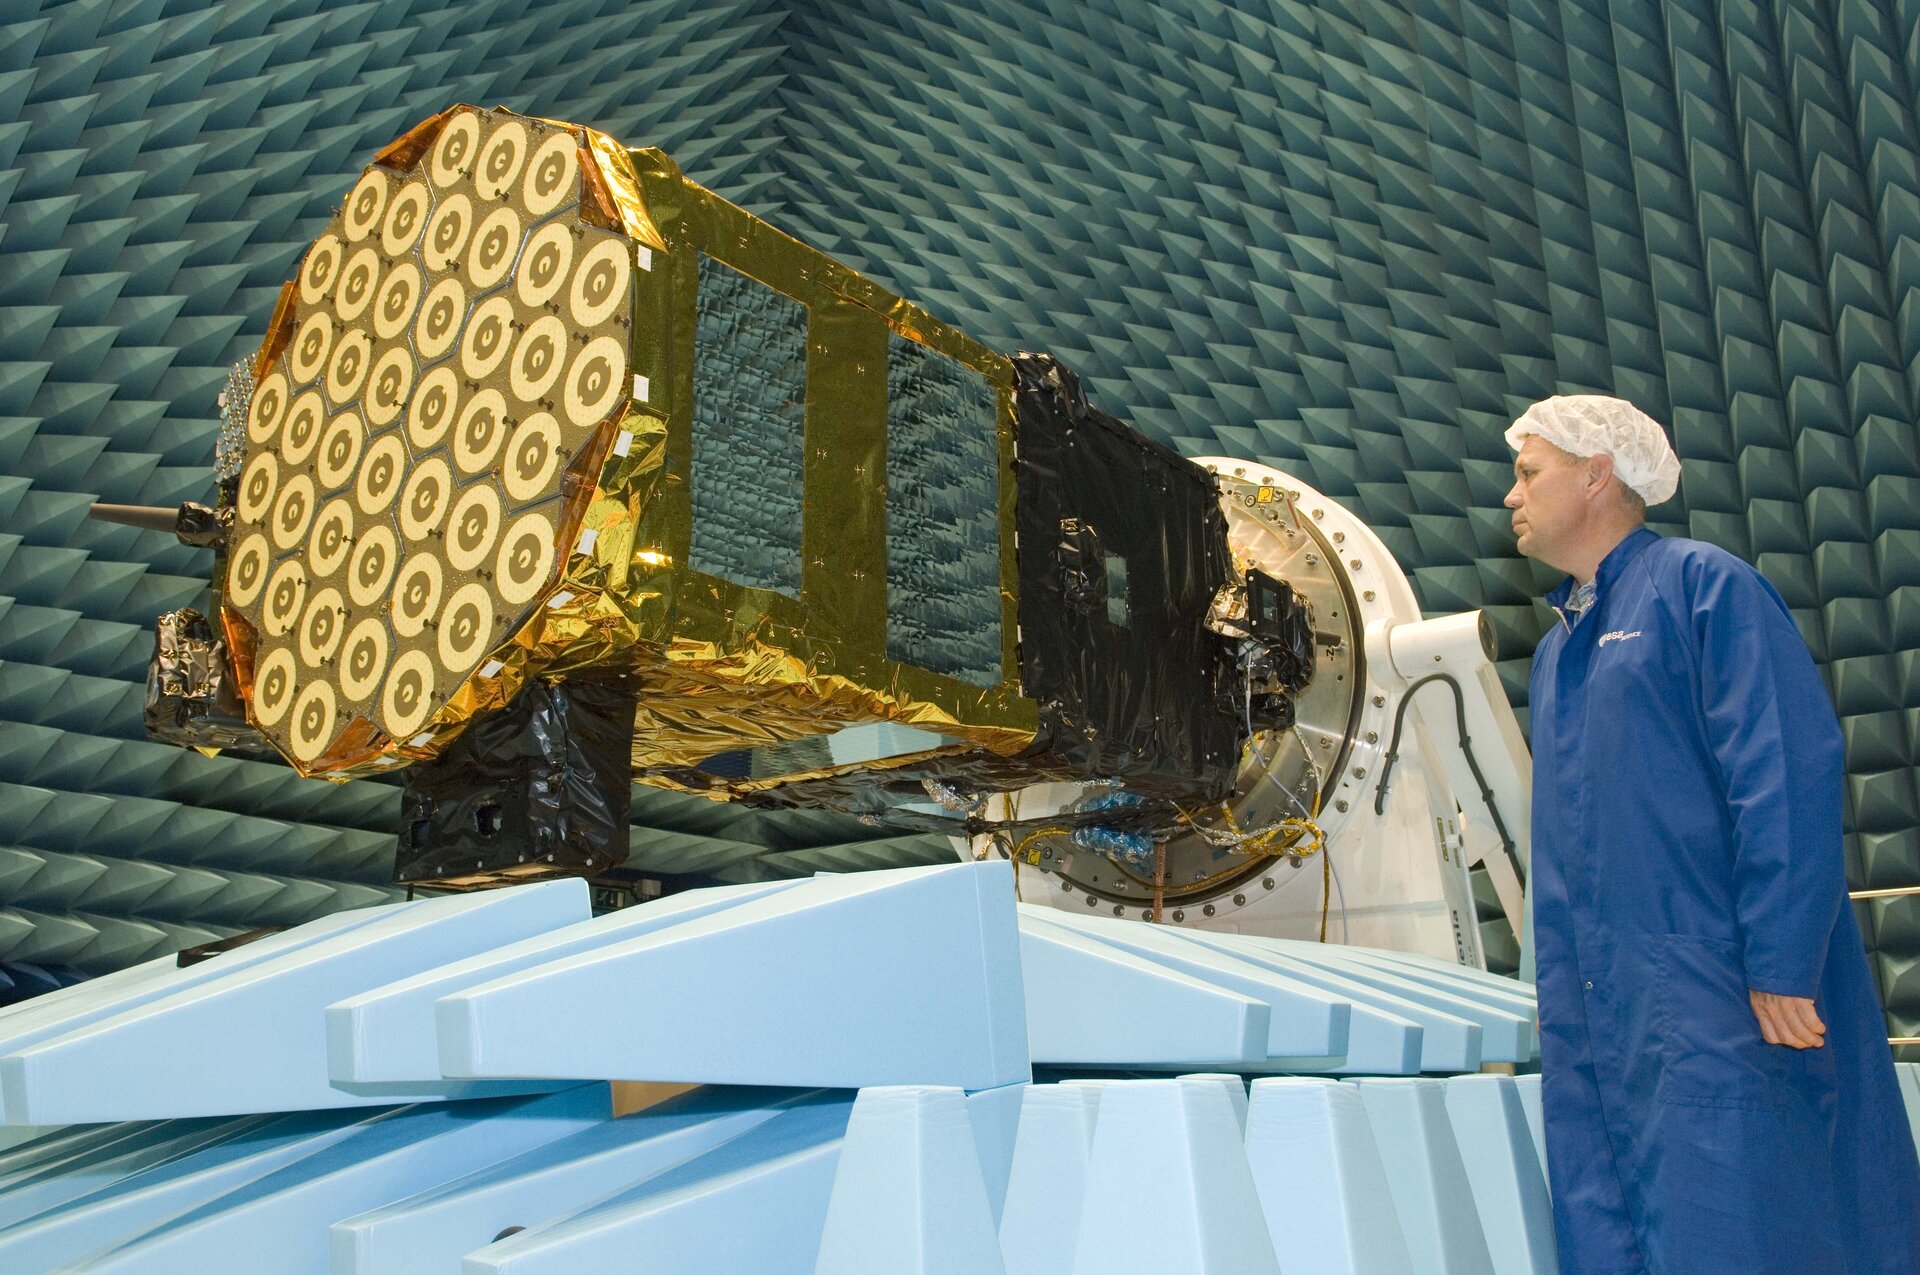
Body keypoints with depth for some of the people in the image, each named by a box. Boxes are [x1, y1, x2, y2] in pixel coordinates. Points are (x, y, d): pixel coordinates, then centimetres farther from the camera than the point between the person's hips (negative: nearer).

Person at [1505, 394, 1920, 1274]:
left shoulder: (1702, 587, -4)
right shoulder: (1556, 648, 20)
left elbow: (1790, 774, -15)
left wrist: (1781, 965, -19)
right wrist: (1557, 989, 16)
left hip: (1713, 1005, -8)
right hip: (1598, 1022, 8)